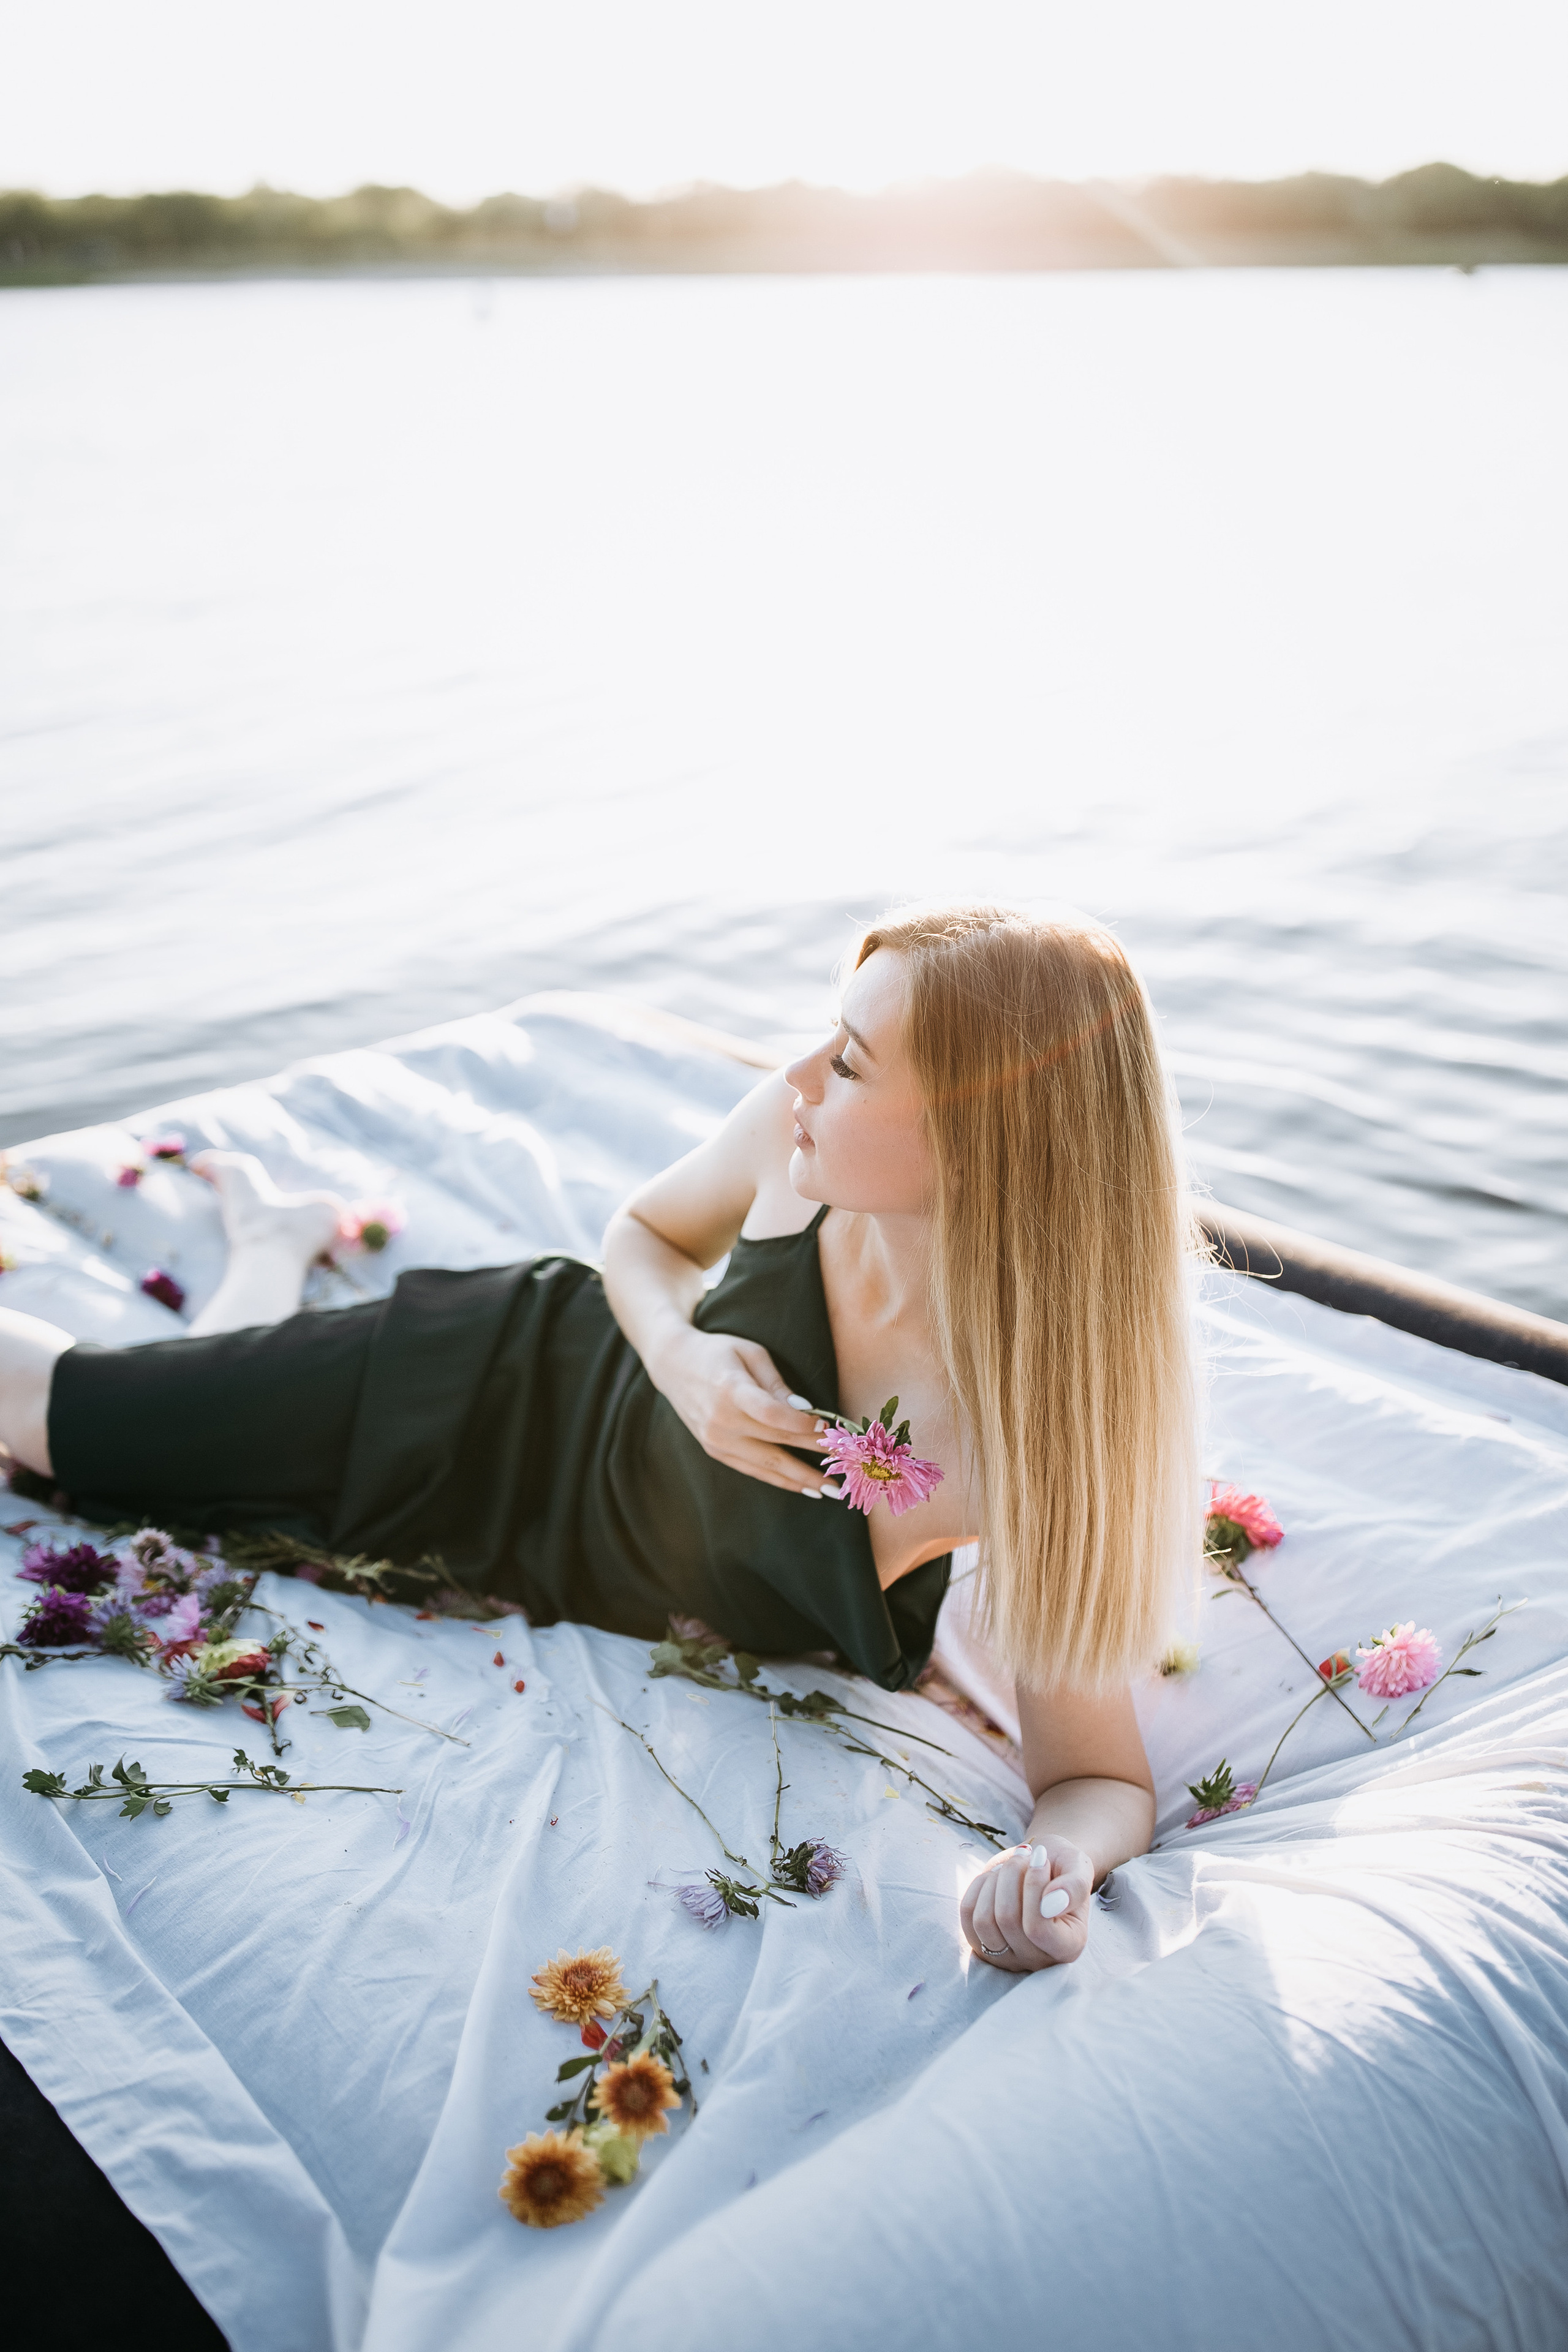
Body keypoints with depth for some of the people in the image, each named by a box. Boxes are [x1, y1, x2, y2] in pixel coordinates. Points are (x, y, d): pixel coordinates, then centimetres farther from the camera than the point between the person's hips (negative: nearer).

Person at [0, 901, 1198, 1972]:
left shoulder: (1035, 1442, -39)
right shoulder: (801, 1129, -29)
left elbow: (1107, 1776, -26)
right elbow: (646, 1232, -6)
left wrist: (1053, 1862, -50)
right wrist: (682, 1352, -29)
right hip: (529, 1385, 1)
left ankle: (277, 1233, 46)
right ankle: (277, 1235, 47)